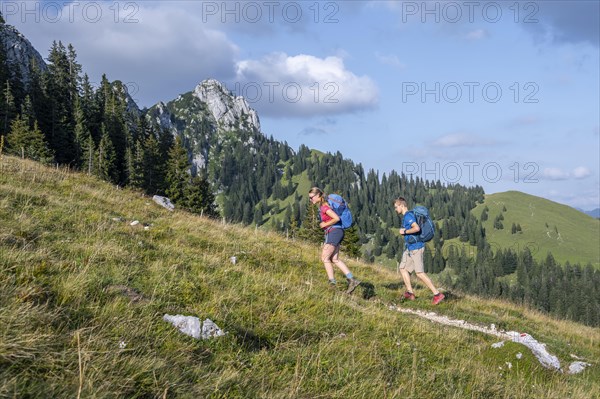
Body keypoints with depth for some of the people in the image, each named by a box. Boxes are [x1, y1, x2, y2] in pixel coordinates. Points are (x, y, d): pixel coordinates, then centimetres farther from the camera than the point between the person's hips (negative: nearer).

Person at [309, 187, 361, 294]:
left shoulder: (324, 206, -16)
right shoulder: (321, 205, 14)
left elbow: (336, 218, -24)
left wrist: (325, 224, -13)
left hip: (334, 232, -10)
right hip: (337, 232, 10)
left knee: (325, 258, -5)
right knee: (335, 259, 8)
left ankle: (332, 282, -2)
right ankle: (352, 280, 3)